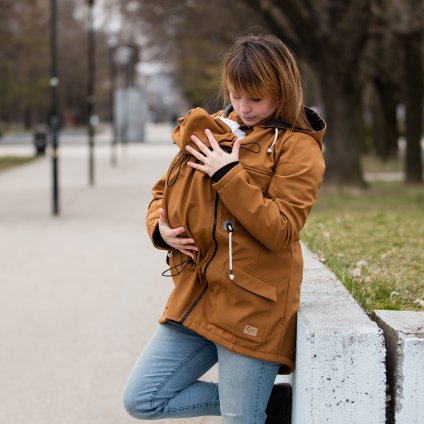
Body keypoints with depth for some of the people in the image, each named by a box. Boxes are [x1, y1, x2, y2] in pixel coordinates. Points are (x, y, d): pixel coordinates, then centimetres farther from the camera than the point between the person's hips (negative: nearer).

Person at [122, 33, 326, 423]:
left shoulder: (298, 148, -7)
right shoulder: (212, 130, 10)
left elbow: (281, 231, -16)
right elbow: (165, 190, 20)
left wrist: (228, 176, -19)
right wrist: (159, 228, -1)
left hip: (252, 308, -6)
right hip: (195, 298, 7)